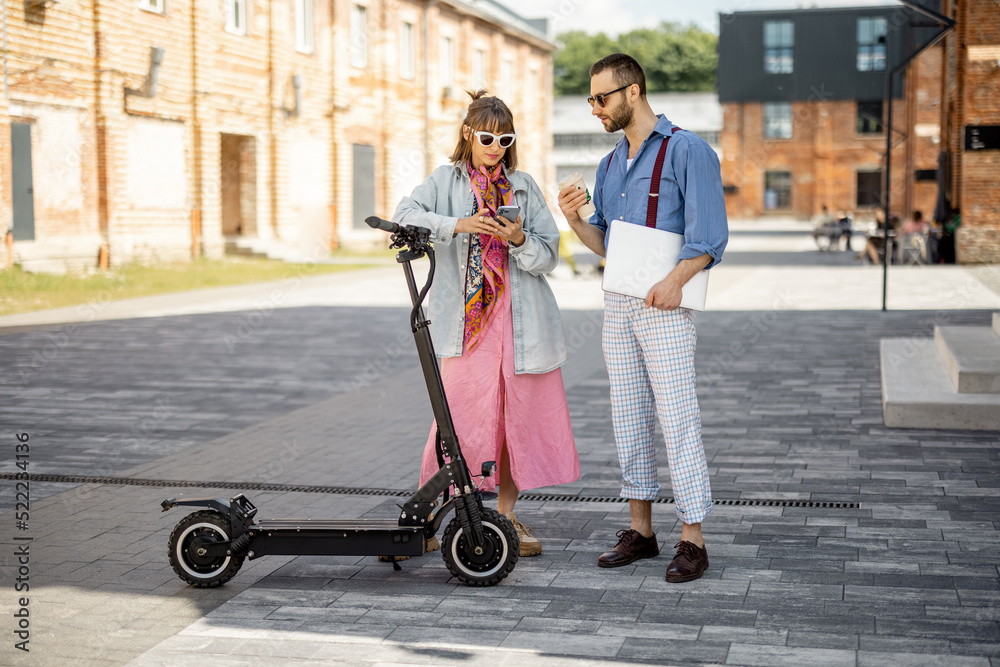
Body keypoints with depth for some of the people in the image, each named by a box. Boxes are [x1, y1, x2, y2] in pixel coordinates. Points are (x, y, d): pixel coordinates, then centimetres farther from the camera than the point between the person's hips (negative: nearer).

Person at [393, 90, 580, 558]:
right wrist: (457, 225, -24)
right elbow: (404, 216, -10)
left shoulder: (524, 186, 12)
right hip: (469, 318, -2)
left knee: (519, 415, 5)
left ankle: (506, 513, 19)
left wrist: (520, 241, -14)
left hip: (520, 319, 3)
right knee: (462, 415, -8)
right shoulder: (446, 181, 7)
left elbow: (549, 255, 7)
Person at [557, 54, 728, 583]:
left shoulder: (687, 151, -7)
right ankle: (640, 530, 18)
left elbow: (710, 234, -14)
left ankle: (692, 541, -1)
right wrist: (574, 218, 0)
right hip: (617, 304, 7)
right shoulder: (610, 165, 16)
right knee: (629, 420, 9)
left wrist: (675, 278, -29)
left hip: (665, 307, -7)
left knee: (677, 421, -7)